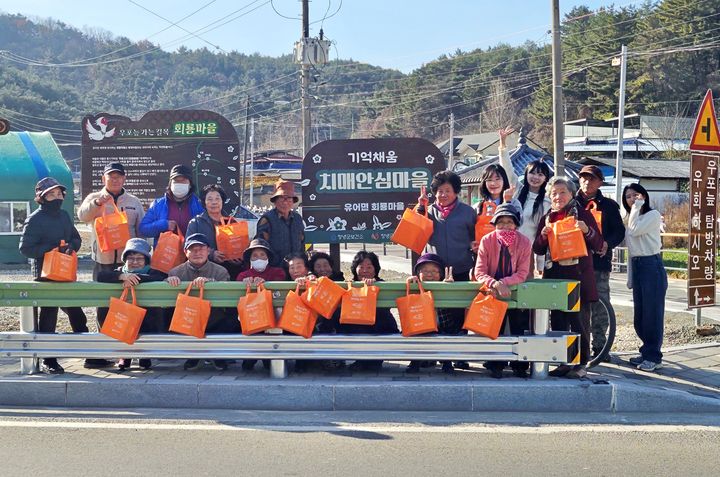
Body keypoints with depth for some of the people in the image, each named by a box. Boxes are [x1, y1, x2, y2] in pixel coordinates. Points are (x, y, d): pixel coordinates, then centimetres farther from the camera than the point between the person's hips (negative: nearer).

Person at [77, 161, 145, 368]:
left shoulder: (134, 202, 13)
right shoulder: (94, 199, 7)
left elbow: (142, 230, 14)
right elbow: (82, 215, -14)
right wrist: (97, 202, -33)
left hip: (128, 261, 1)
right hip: (102, 261, -1)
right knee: (104, 307, 3)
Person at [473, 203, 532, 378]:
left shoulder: (525, 242, -9)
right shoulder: (487, 241, -10)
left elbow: (522, 274, -12)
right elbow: (479, 273, -13)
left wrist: (503, 283, -27)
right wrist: (495, 284, -32)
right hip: (493, 292, 0)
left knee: (519, 330, -1)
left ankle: (520, 366, 13)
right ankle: (495, 365, 6)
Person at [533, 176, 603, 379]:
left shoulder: (583, 214, 1)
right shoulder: (547, 218, 14)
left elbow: (598, 245, -2)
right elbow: (538, 249, 13)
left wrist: (587, 230, -20)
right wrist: (543, 235, -7)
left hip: (578, 276, -5)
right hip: (554, 276, 5)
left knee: (579, 321, -3)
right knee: (558, 321, 6)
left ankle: (581, 363, 4)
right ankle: (563, 362, 15)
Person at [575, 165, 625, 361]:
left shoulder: (608, 205, 10)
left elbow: (619, 231, 7)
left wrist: (608, 244, -13)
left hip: (600, 261, -1)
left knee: (600, 306, -1)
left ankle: (599, 345, 9)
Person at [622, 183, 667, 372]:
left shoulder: (653, 215, -5)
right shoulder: (632, 217, 17)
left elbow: (634, 231, -20)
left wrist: (637, 206, -10)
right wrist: (630, 276, 17)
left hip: (651, 266, -8)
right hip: (636, 266, 8)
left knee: (652, 312, -5)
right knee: (639, 315, 10)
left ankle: (654, 357, -1)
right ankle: (647, 352, 20)